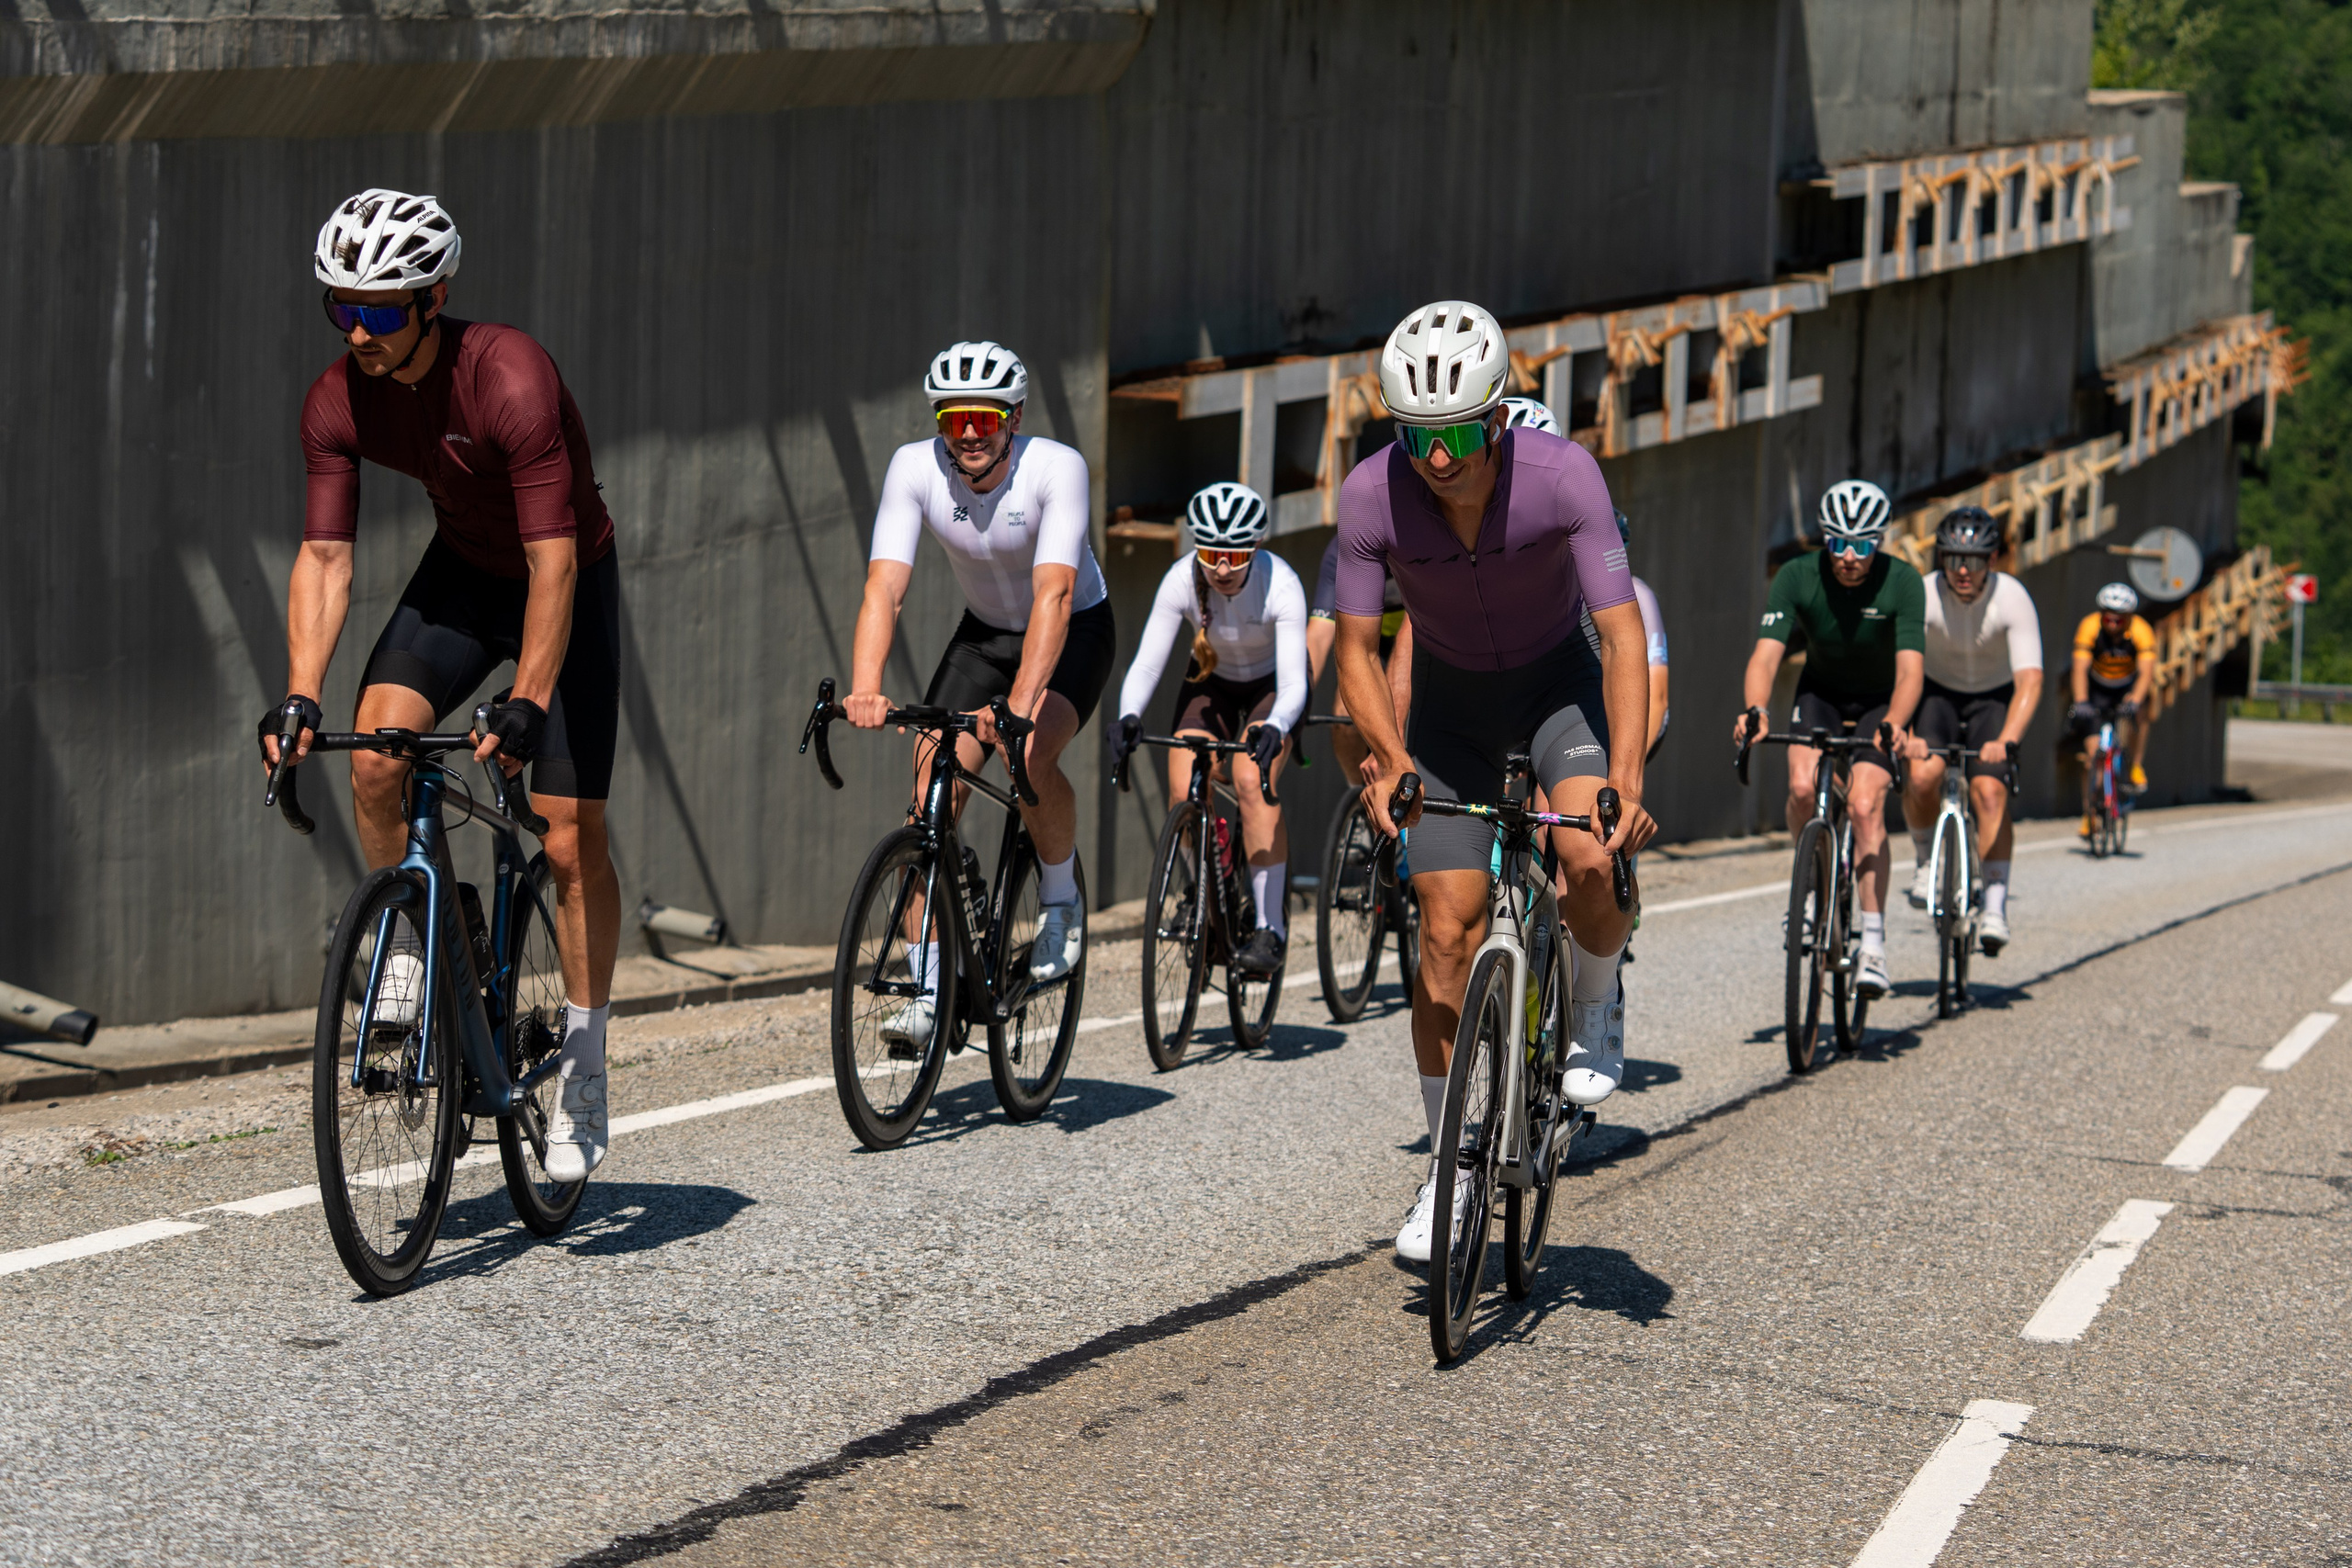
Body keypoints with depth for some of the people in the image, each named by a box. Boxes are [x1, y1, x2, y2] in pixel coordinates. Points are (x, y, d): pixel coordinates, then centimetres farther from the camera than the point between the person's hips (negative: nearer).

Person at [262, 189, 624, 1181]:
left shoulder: (512, 381, -34)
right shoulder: (338, 402, -18)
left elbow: (554, 562, -35)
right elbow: (325, 557, -15)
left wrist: (525, 704, -43)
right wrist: (299, 698, -27)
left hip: (567, 582, -4)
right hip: (461, 572, 4)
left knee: (571, 838, -6)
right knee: (375, 753, -23)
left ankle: (584, 1072, 7)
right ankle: (408, 947, 1)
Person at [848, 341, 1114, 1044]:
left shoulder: (1056, 468, -30)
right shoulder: (915, 468, -22)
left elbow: (1054, 593, -41)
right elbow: (884, 586, -30)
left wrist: (1021, 701, -54)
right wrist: (864, 689, -46)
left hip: (1075, 631, -3)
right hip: (984, 631, 3)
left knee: (1030, 758, -31)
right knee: (934, 787, -14)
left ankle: (1061, 897, -1)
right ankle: (927, 991, -9)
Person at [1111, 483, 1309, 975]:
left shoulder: (1280, 585, -33)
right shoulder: (1182, 581, -27)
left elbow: (1293, 682, -37)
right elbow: (1146, 663, -29)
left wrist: (1273, 728, -58)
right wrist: (1129, 716, -49)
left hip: (1271, 687, -3)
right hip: (1211, 682, 3)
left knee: (1251, 782, -27)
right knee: (1183, 793, -17)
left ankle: (1271, 927, -20)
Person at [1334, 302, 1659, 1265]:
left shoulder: (1562, 474, -30)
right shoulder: (1371, 497, -25)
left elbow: (1622, 634, -29)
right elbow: (1356, 648, -15)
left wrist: (1625, 778, -41)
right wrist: (1390, 760, -31)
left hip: (1558, 685, -1)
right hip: (1451, 702, 1)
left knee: (1592, 863, -29)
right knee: (1447, 935, -5)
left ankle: (1594, 1009, 4)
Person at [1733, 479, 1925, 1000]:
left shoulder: (1902, 582, -27)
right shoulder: (1796, 578, -23)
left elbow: (1910, 667, -35)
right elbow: (1766, 653, -33)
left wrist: (1894, 723, -54)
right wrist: (1755, 710, -52)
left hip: (1882, 700, -2)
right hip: (1821, 689, 2)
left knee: (1864, 804, -21)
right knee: (1803, 786, -24)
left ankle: (1873, 946, -17)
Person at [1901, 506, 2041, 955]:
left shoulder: (2012, 598, -26)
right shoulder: (1922, 595, -24)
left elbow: (2029, 680, -33)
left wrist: (2006, 741, -48)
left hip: (1994, 698, -1)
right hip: (1937, 693, 1)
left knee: (1990, 790, -22)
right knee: (1922, 775, -26)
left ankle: (1995, 906, -17)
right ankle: (1926, 860, 2)